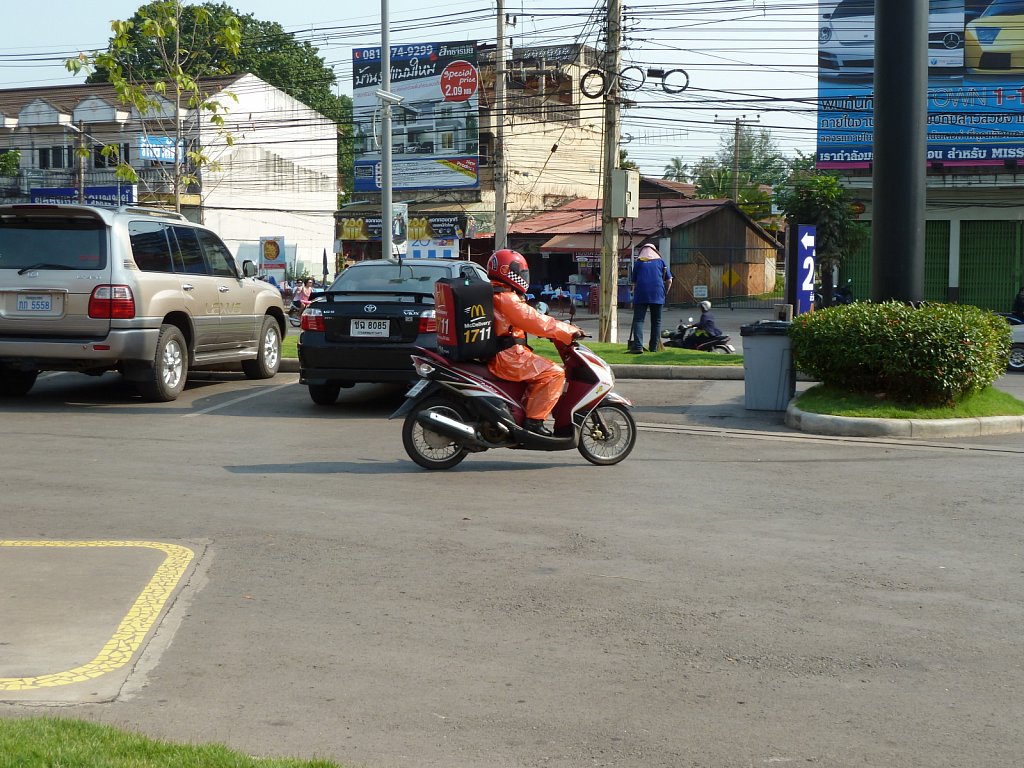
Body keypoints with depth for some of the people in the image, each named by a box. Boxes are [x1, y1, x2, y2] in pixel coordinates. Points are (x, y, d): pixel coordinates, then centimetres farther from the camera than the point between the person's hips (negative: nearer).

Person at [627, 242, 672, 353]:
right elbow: (669, 281, 10)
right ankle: (654, 347, 12)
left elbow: (634, 282, 13)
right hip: (657, 294, 1)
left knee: (638, 320, -5)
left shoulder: (638, 262, 13)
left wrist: (635, 296, 23)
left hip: (641, 294, -1)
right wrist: (664, 294, 21)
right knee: (656, 322, 11)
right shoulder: (661, 261, 13)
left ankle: (638, 346, -21)